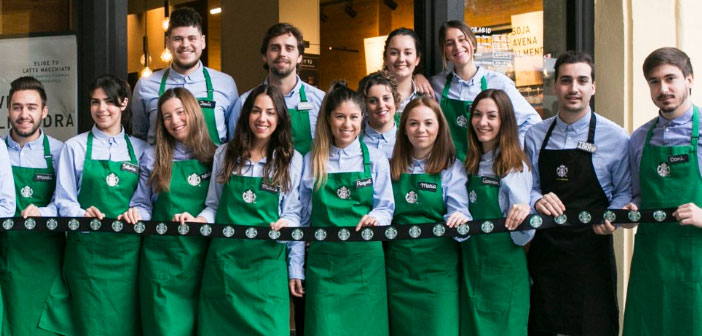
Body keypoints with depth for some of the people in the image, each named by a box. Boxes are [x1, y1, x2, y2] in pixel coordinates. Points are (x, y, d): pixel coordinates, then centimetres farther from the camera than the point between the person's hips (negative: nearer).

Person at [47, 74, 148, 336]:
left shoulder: (139, 149, 9)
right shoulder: (75, 147, 3)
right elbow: (64, 201, 1)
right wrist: (83, 215, -18)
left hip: (128, 250, 2)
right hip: (87, 252, -2)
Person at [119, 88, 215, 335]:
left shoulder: (214, 156, 6)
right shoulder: (153, 158, 5)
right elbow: (143, 206, 5)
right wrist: (135, 215, -15)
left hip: (203, 257, 1)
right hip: (163, 257, -1)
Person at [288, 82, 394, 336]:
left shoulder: (375, 160, 2)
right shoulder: (311, 162, 5)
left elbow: (386, 208, 4)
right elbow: (301, 219, 7)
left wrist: (375, 217, -20)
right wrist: (294, 269, 5)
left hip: (365, 261, 0)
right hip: (323, 263, 0)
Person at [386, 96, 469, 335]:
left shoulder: (452, 168, 1)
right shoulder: (393, 168, 11)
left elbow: (458, 211, -10)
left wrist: (460, 219, -31)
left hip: (437, 266, -3)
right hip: (399, 265, 3)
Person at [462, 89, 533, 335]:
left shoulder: (516, 167, -11)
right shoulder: (469, 163, 7)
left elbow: (522, 236, -13)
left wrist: (523, 213, -31)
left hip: (503, 267, -6)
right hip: (470, 266, 6)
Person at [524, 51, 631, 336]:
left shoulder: (615, 137, -1)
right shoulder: (535, 136, 7)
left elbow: (625, 191, 4)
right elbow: (528, 187, 11)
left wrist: (610, 219, -15)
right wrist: (537, 201, -11)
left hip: (592, 251, -2)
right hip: (546, 249, 3)